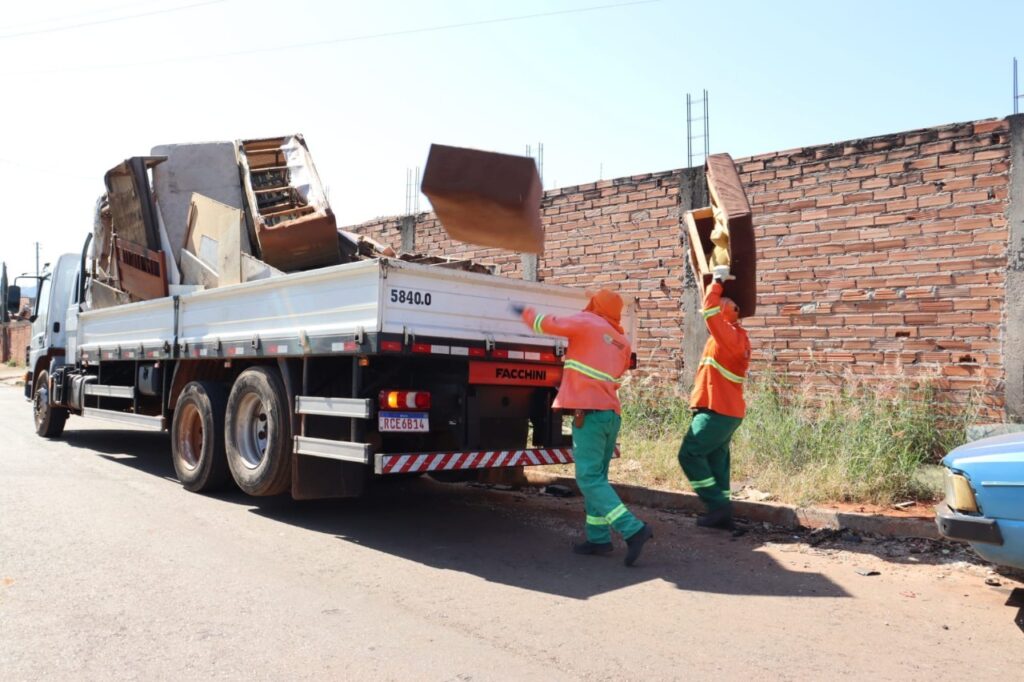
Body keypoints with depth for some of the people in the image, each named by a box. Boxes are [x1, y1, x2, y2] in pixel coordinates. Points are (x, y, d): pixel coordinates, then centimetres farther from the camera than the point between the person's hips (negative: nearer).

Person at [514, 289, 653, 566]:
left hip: (589, 411, -8)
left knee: (589, 478, -8)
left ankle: (633, 529, -16)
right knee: (596, 476, 14)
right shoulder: (623, 342, 19)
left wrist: (525, 312, 16)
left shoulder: (587, 322, -1)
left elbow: (547, 324, -2)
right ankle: (598, 538, 14)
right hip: (612, 413, 8)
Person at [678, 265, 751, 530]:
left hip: (717, 411, -10)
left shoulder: (730, 335, -12)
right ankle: (721, 513, 10)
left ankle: (718, 505, -8)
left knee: (690, 454, -8)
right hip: (726, 410, 10)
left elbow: (710, 309, -19)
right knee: (716, 460, 9)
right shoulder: (735, 337, 16)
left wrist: (717, 281, -7)